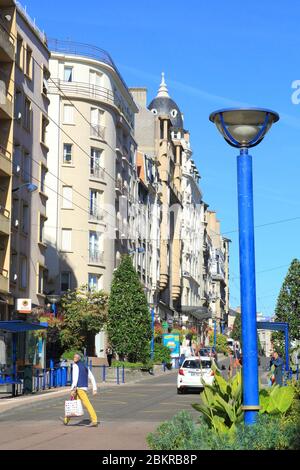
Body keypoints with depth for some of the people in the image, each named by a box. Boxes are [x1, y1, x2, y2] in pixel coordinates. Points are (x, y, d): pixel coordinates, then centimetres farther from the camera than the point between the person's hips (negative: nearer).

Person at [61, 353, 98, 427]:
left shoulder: (76, 366, -6)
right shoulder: (85, 367, 18)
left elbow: (75, 378, -17)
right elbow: (92, 378, 14)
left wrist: (72, 389, -18)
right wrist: (94, 389, 13)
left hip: (79, 387, -9)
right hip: (85, 387, 9)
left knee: (87, 404, -12)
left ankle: (94, 421, -17)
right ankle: (66, 420, 26)